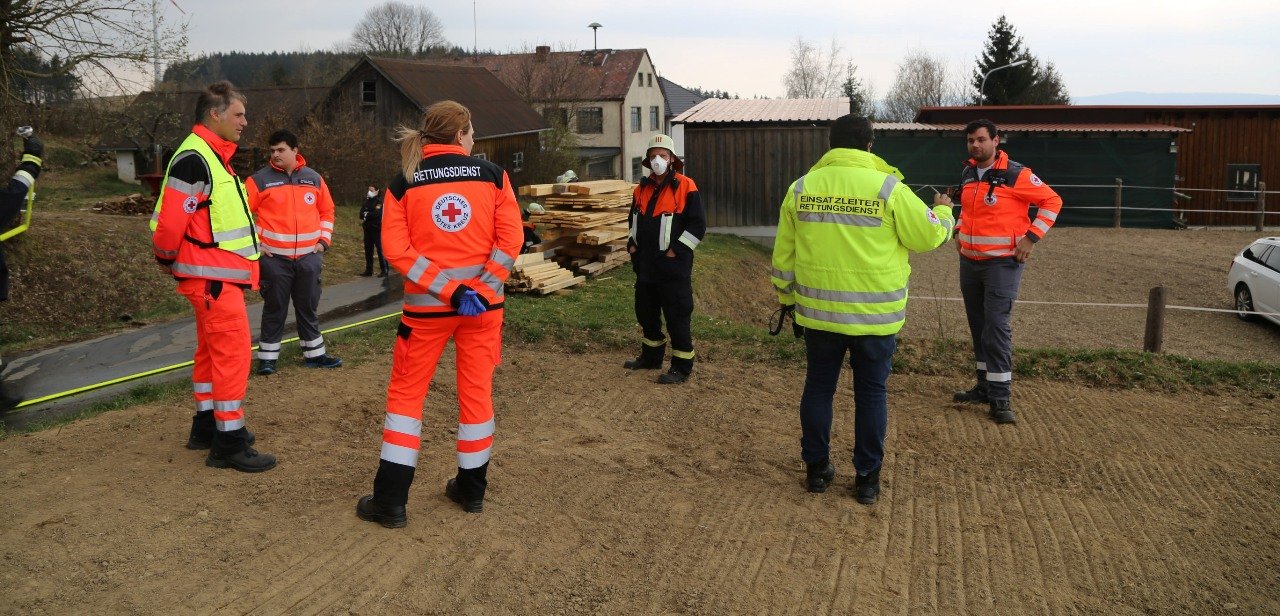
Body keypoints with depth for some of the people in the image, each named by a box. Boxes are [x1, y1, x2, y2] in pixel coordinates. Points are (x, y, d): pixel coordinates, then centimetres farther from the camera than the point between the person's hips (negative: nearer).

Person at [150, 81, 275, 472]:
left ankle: (207, 425, 30)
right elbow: (169, 219, -21)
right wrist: (167, 260, -6)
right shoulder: (194, 160, -18)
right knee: (233, 353, -7)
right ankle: (229, 443, 0)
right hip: (213, 277, -10)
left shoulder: (213, 156, 16)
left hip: (221, 276, 10)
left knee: (212, 350, 18)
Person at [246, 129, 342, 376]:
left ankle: (314, 354, 22)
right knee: (274, 309, 4)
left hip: (309, 257, 3)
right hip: (274, 258, -3)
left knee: (309, 308, 12)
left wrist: (324, 240, 9)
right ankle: (267, 356, 14)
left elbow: (327, 210, 17)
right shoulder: (259, 180, -3)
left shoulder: (314, 179, 7)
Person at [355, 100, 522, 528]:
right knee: (477, 391, 12)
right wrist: (479, 292, -10)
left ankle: (390, 501, 9)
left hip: (427, 305, 0)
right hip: (484, 302, 1)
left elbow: (396, 249, -10)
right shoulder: (492, 175, 0)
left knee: (406, 392, 10)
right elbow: (510, 239, -8)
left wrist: (449, 291, -11)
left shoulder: (403, 184, 0)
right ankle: (471, 490, 24)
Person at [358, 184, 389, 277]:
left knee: (380, 249, -7)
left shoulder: (380, 201, -9)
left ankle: (384, 270, -4)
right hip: (367, 229, 8)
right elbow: (362, 211, 12)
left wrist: (367, 215, -10)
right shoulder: (367, 200, 14)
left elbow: (377, 213, -22)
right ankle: (369, 270, 20)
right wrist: (362, 218, -9)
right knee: (368, 250, 11)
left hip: (377, 229, -8)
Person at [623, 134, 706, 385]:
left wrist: (675, 251, -15)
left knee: (677, 317, -2)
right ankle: (651, 356, 34)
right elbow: (633, 220, 25)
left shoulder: (685, 187, -9)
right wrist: (632, 244, 10)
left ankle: (682, 367, 7)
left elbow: (698, 225, -12)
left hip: (673, 267, -7)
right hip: (645, 266, 7)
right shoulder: (642, 189, 11)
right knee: (646, 313, 18)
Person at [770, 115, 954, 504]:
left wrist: (786, 297, 19)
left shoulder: (802, 188, 0)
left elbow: (784, 253, 6)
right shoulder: (888, 188, -9)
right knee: (871, 393, 10)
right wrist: (944, 215, 20)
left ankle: (816, 468, 24)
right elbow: (929, 236, -2)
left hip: (819, 311, 2)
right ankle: (867, 478, 18)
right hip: (875, 314, -2)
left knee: (818, 387, 15)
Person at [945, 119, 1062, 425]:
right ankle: (985, 386, 23)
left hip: (1002, 262, -7)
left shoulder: (1016, 174, -12)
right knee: (978, 326, 12)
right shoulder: (967, 173, 9)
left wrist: (1031, 237, -14)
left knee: (997, 327, -11)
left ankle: (1000, 398, -8)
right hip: (969, 262, 7)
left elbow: (1052, 201, -7)